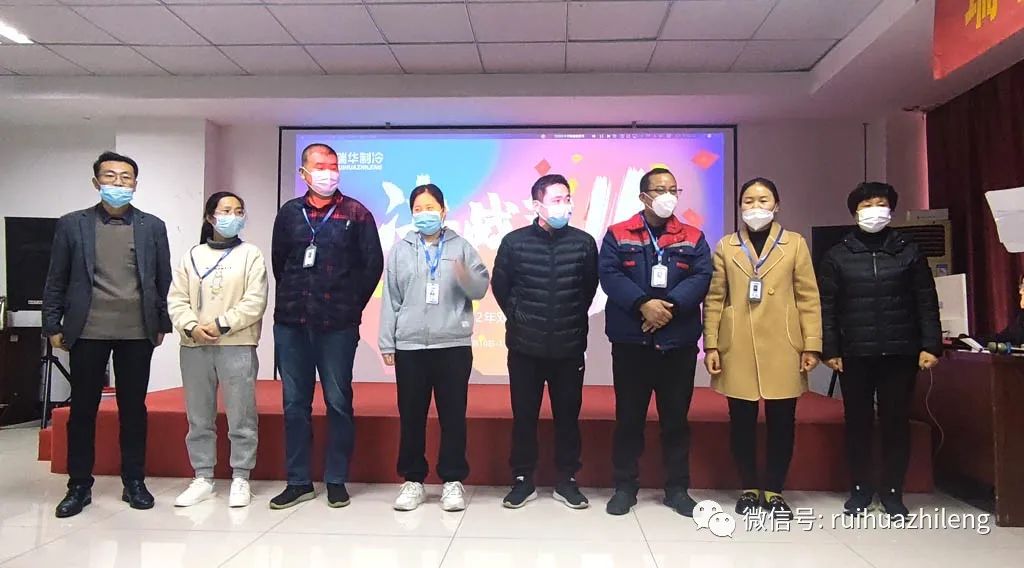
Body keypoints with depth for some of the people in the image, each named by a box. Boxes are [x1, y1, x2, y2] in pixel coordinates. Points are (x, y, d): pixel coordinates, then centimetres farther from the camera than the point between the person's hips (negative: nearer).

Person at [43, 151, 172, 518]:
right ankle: (79, 486, 19)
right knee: (82, 409, 7)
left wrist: (162, 324, 5)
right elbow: (56, 281, 5)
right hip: (87, 332, 0)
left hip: (137, 333, 0)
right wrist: (53, 326, 1)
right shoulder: (72, 225, 5)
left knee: (134, 408, 7)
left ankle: (134, 482, 18)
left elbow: (163, 280, 7)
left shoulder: (153, 227, 6)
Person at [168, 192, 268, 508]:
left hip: (237, 346, -3)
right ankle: (203, 479, 22)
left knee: (241, 417, 0)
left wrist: (221, 324, -13)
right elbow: (176, 300, 7)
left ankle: (241, 479, 11)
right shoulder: (192, 256, 12)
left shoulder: (250, 254, 3)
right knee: (199, 418, 11)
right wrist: (191, 327, -9)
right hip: (194, 347, 4)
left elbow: (255, 302, -6)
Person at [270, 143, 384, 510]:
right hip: (291, 324, 3)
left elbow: (373, 264, 2)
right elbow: (278, 263, 16)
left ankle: (336, 480, 15)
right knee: (294, 403, 8)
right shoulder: (289, 214, 11)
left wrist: (352, 306, 2)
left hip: (338, 326, -3)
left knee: (338, 402, 3)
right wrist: (291, 301, 12)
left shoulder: (356, 214, 2)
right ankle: (298, 481, 19)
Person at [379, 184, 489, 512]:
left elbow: (481, 289, 2)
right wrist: (387, 343, 3)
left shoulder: (461, 246, 5)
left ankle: (453, 481, 17)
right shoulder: (400, 250, 9)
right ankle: (413, 480, 21)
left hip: (453, 344, -1)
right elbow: (390, 298, 6)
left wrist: (466, 276, -20)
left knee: (453, 415, 5)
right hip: (410, 346, 1)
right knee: (411, 416, 8)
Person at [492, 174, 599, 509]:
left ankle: (567, 481, 23)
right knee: (524, 416, 8)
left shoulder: (584, 242, -2)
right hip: (525, 347, 0)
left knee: (568, 416, 9)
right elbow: (501, 287, 6)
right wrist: (520, 319, 9)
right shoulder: (514, 242, -4)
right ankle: (523, 480, 22)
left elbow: (589, 288, 9)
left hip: (570, 347, 1)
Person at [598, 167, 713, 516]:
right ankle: (625, 486, 18)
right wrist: (643, 304, -21)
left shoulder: (693, 238, 10)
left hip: (679, 342, 2)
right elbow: (609, 276, -8)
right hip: (630, 341, -1)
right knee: (629, 417, 6)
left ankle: (677, 488, 22)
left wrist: (670, 305, -18)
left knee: (676, 418, 9)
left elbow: (701, 278, -3)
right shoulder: (618, 235, 5)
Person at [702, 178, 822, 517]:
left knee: (782, 422, 5)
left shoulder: (795, 244, 7)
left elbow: (808, 299, 3)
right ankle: (749, 489, 20)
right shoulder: (725, 247, 7)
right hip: (737, 350, 0)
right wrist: (711, 346, -3)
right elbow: (714, 300, 4)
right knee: (742, 422, 5)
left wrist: (812, 346, -3)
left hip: (782, 349, 0)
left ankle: (774, 491, 19)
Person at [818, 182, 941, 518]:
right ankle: (860, 489, 19)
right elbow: (827, 307, 2)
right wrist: (830, 350, -3)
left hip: (900, 353, 1)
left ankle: (892, 491, 20)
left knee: (897, 421, 6)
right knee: (858, 422, 6)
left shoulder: (909, 252, 8)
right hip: (854, 354, 0)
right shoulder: (837, 256, 5)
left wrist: (930, 345, -3)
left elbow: (926, 303, 5)